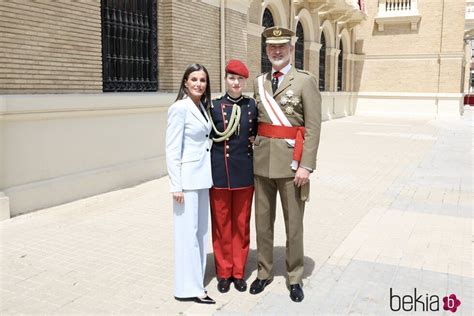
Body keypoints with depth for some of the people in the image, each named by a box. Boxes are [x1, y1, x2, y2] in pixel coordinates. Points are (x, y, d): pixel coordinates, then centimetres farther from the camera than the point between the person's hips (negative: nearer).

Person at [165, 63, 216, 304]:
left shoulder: (202, 107, 11)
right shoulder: (180, 108, -12)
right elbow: (172, 150, -15)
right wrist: (176, 186, -18)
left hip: (202, 176, 8)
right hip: (187, 178, -8)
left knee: (201, 230, 14)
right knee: (188, 232, -1)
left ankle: (196, 281, 27)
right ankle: (188, 288, 11)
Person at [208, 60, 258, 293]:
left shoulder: (252, 106, 4)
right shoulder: (214, 106, -1)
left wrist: (252, 140, 0)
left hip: (245, 174, 2)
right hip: (220, 174, -2)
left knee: (242, 224, 10)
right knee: (221, 223, 8)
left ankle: (238, 272, 24)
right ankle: (223, 272, 23)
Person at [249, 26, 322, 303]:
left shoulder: (305, 81, -5)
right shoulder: (259, 82, 11)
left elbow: (313, 127, -10)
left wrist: (306, 166, -16)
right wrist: (253, 154, 7)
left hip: (291, 162, -4)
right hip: (262, 161, 5)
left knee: (293, 222, 7)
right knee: (262, 219, 12)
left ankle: (295, 278, 23)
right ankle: (265, 272, 29)